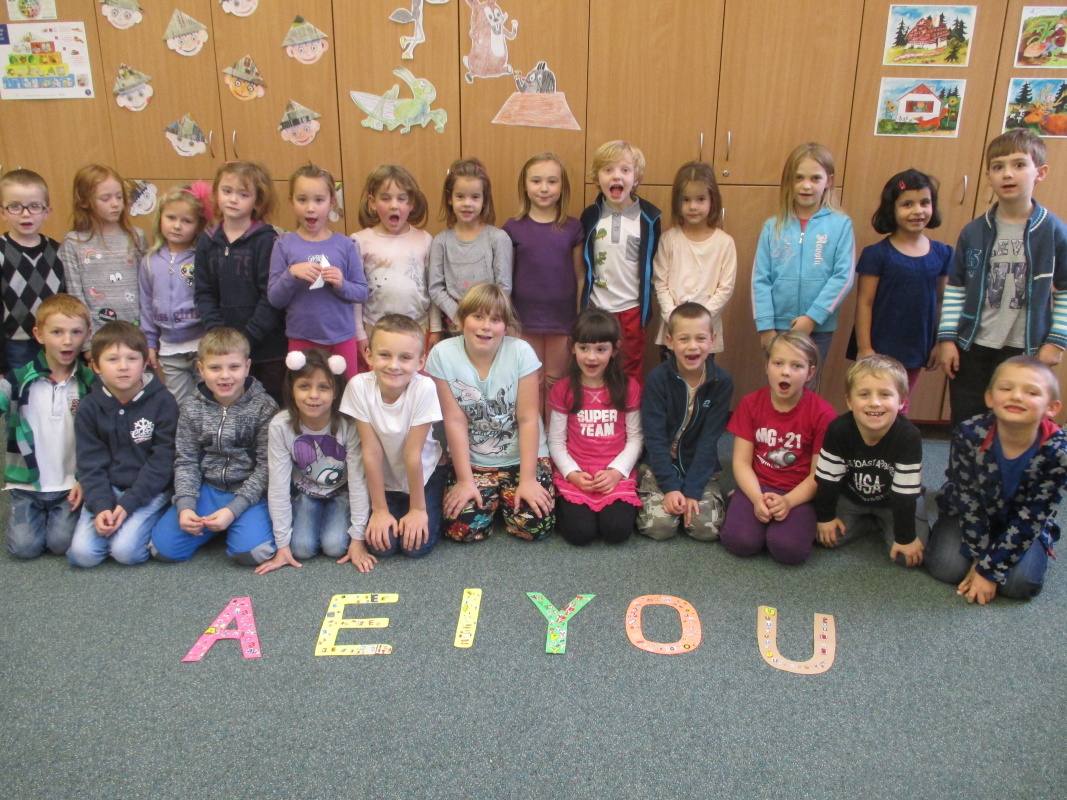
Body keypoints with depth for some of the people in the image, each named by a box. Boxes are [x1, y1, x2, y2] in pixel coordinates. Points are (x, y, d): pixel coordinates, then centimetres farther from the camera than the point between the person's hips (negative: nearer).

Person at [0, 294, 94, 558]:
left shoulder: (90, 384, 1)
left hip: (71, 486, 0)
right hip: (26, 484, 1)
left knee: (62, 543, -17)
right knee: (24, 546, -14)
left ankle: (63, 513, 16)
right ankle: (37, 512, 18)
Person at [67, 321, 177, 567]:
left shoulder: (162, 401, -8)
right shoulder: (89, 408, 0)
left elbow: (161, 461, -10)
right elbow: (90, 464, -1)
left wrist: (128, 504, -16)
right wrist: (101, 507, -17)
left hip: (149, 491, -3)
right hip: (106, 491, 3)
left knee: (126, 551, -22)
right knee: (82, 553, -15)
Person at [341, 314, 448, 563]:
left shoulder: (424, 388, -28)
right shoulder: (359, 386, -23)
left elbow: (413, 454, -22)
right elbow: (372, 452, -19)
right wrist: (380, 510, -13)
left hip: (424, 475, -1)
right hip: (383, 479, 2)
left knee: (416, 546, -14)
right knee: (380, 545, -13)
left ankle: (430, 510, 17)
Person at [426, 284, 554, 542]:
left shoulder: (521, 352, -15)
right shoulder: (442, 355, -13)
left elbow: (528, 419, -13)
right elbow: (455, 421, -12)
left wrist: (528, 479, -15)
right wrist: (465, 480, -11)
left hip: (522, 456, 0)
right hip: (471, 460, 1)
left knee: (536, 525, -15)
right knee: (461, 528, -16)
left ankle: (506, 498, 20)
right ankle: (492, 499, 19)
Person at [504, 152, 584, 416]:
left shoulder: (573, 228, 0)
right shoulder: (513, 228, -1)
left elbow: (580, 276, 2)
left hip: (562, 319, 0)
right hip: (525, 319, 0)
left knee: (555, 381, 11)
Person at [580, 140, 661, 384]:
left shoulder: (648, 218, -6)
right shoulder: (590, 217, -1)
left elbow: (652, 263, 0)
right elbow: (584, 263, 7)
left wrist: (646, 305, -1)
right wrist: (584, 304, 7)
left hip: (632, 306, -1)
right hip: (598, 304, 2)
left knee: (634, 366, 11)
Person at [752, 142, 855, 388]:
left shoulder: (840, 224, -5)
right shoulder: (774, 226, 0)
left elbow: (843, 277, -9)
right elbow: (760, 279, -3)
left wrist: (813, 317, -15)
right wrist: (765, 326, -9)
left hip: (819, 327, -1)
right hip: (778, 326, 1)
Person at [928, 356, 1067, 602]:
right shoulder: (969, 435, -29)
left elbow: (1030, 519, -22)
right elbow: (968, 501, -19)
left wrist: (989, 570, -23)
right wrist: (981, 558, -17)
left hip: (1024, 525, 0)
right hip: (969, 515, 0)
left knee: (1021, 584, -20)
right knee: (947, 568, -19)